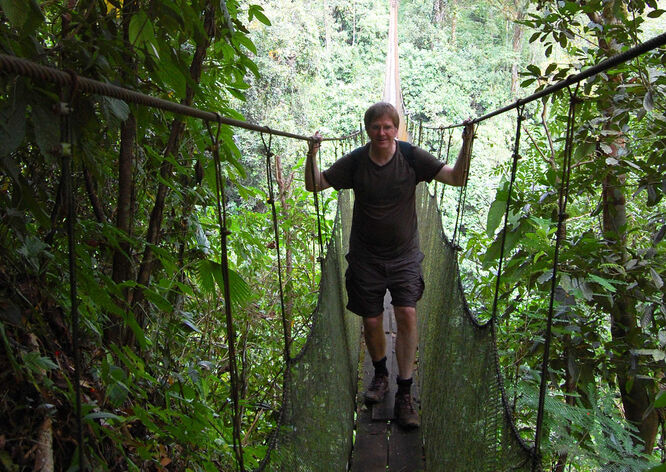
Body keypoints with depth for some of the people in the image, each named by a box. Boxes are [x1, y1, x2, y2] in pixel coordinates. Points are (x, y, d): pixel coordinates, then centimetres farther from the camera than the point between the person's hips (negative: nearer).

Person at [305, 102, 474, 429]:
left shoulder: (412, 157, -9)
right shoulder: (354, 162, -7)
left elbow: (457, 178, -12)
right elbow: (314, 185, -4)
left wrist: (466, 144, -27)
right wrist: (312, 154, -21)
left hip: (404, 255, -1)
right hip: (366, 257, 1)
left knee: (407, 315, -14)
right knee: (371, 321, 7)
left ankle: (404, 395, -3)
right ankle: (380, 375, 36)